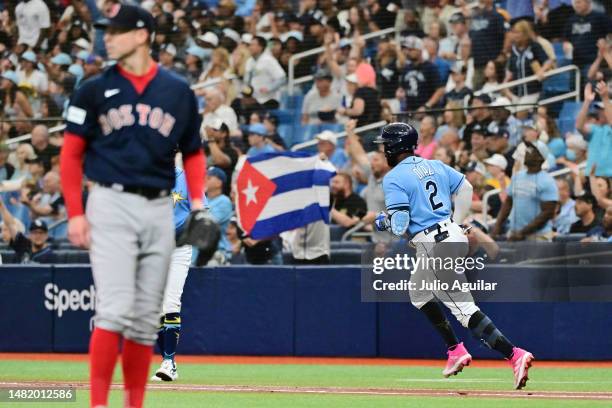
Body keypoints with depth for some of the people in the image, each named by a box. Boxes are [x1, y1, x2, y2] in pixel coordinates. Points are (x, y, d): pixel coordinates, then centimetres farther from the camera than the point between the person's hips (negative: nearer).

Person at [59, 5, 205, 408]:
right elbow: (72, 153, 4)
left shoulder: (179, 92, 7)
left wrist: (198, 204, -1)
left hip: (159, 208, 3)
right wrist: (75, 213, -5)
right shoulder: (96, 90, 3)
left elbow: (193, 153, 14)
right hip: (111, 204, -3)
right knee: (115, 309, -14)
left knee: (146, 319, 7)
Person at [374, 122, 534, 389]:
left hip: (434, 247, -9)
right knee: (419, 295, 27)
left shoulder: (394, 179, -10)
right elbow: (465, 189, 17)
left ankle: (514, 355, -22)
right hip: (453, 235, 9)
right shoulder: (434, 166, 13)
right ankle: (456, 351, 22)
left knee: (463, 307, -10)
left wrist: (383, 222, 6)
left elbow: (399, 225, -16)